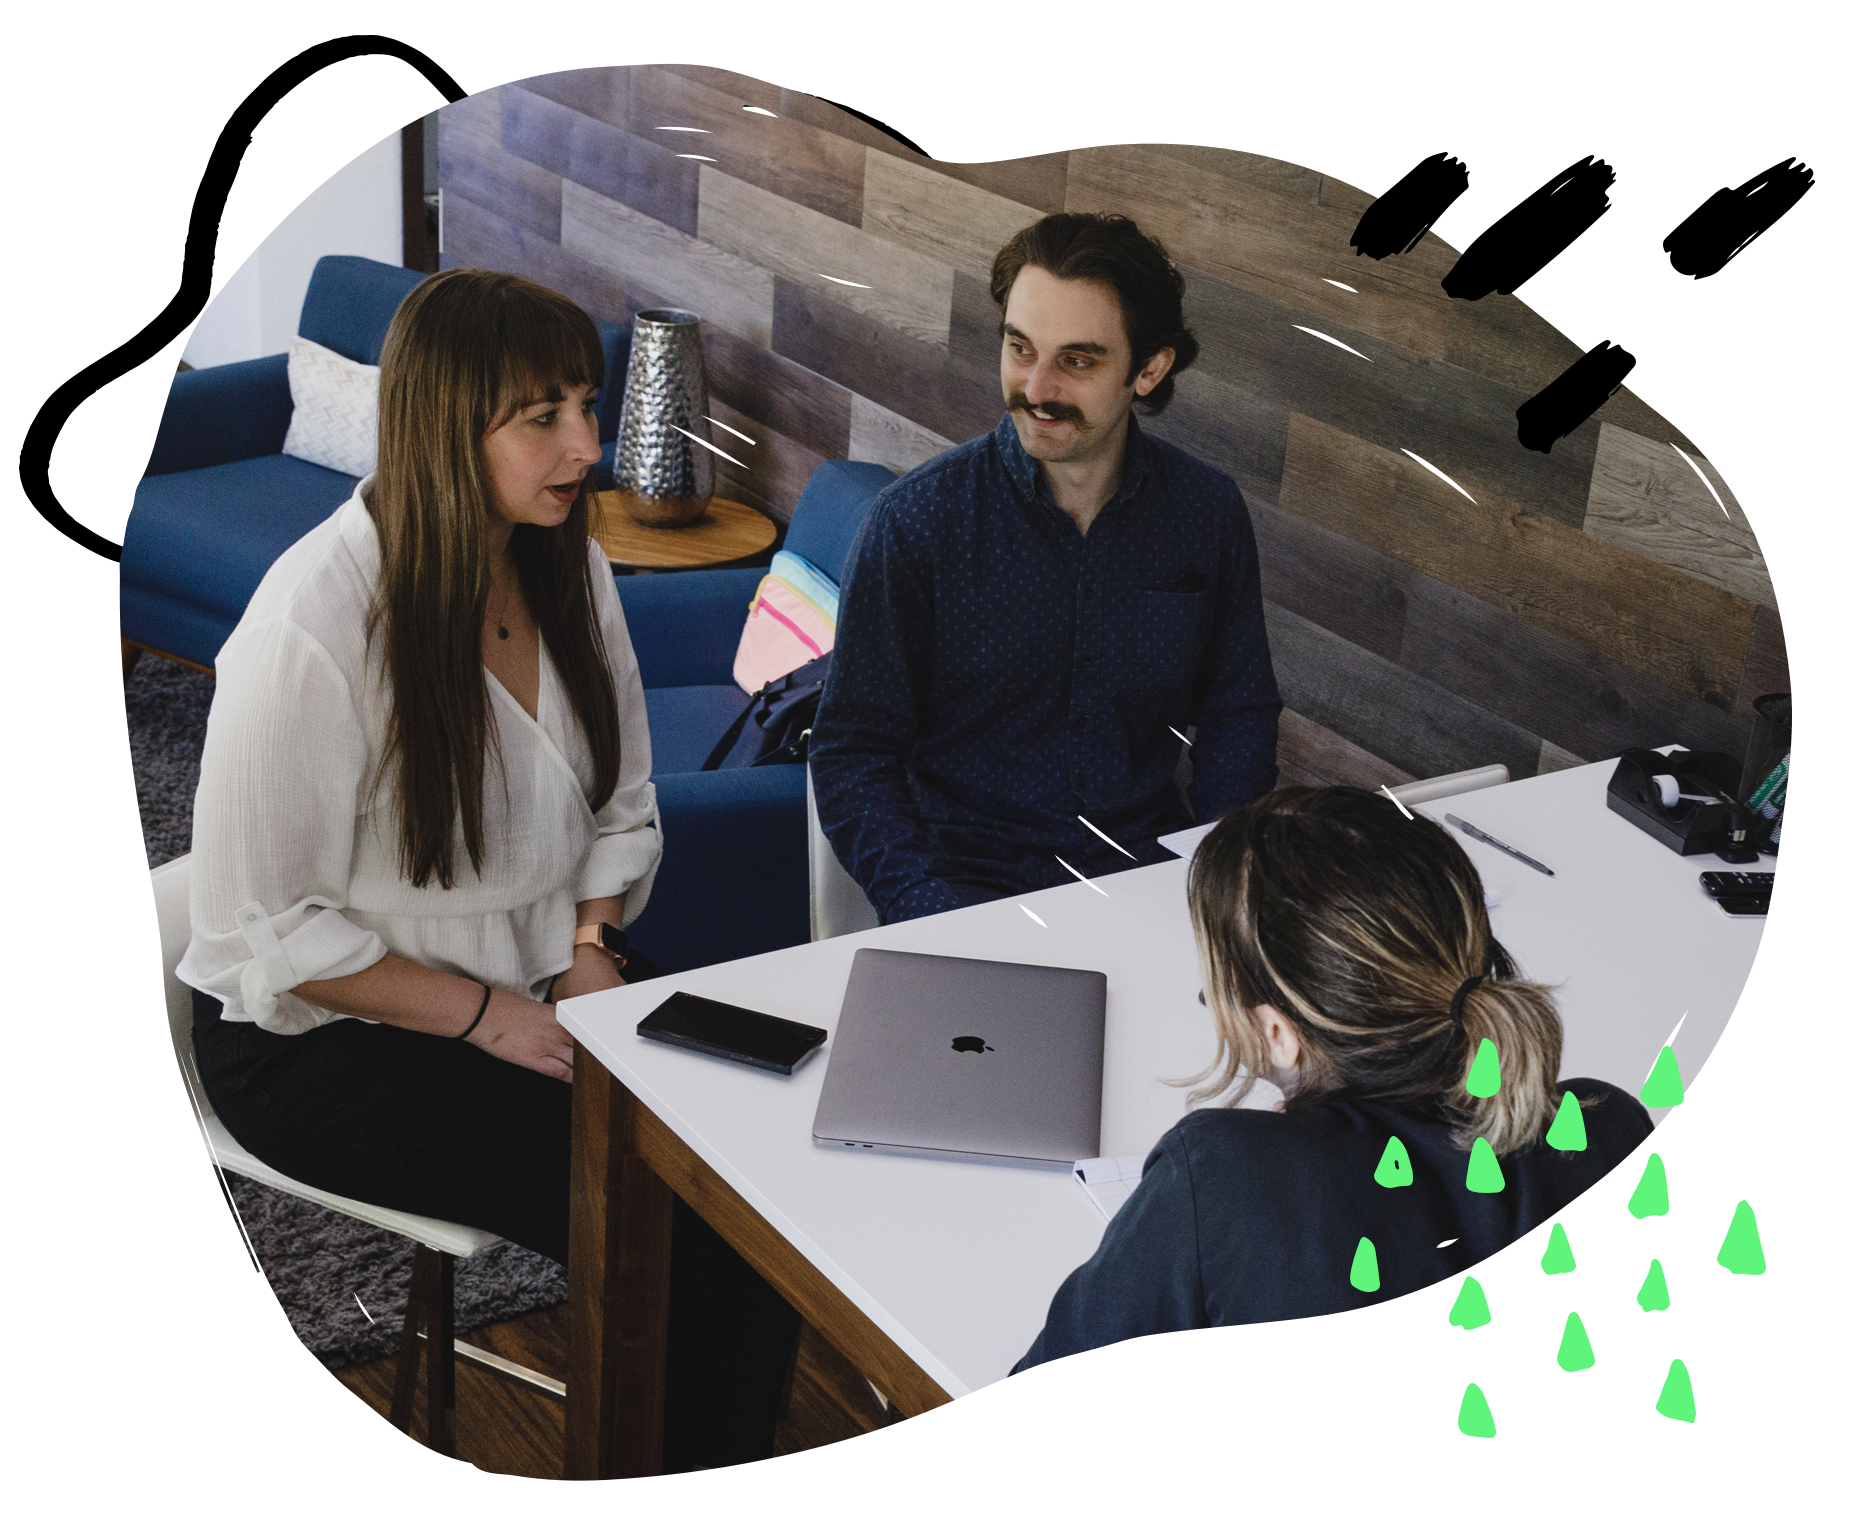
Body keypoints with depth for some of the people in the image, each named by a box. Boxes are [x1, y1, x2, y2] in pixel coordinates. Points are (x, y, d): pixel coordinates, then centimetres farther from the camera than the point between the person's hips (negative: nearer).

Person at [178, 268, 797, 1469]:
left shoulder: (568, 566, -1)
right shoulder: (314, 626, -24)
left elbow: (622, 805, 11)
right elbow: (268, 931, -18)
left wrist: (590, 949, -6)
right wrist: (485, 1014, -19)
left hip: (547, 968, 7)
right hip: (330, 1030, -6)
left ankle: (735, 1450, 9)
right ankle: (660, 1443, 8)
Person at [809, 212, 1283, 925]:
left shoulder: (1209, 511, 3)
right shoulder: (918, 517, -6)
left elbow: (1238, 712, 15)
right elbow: (853, 755, -4)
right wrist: (933, 915, -19)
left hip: (1151, 868, 3)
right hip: (971, 885, -3)